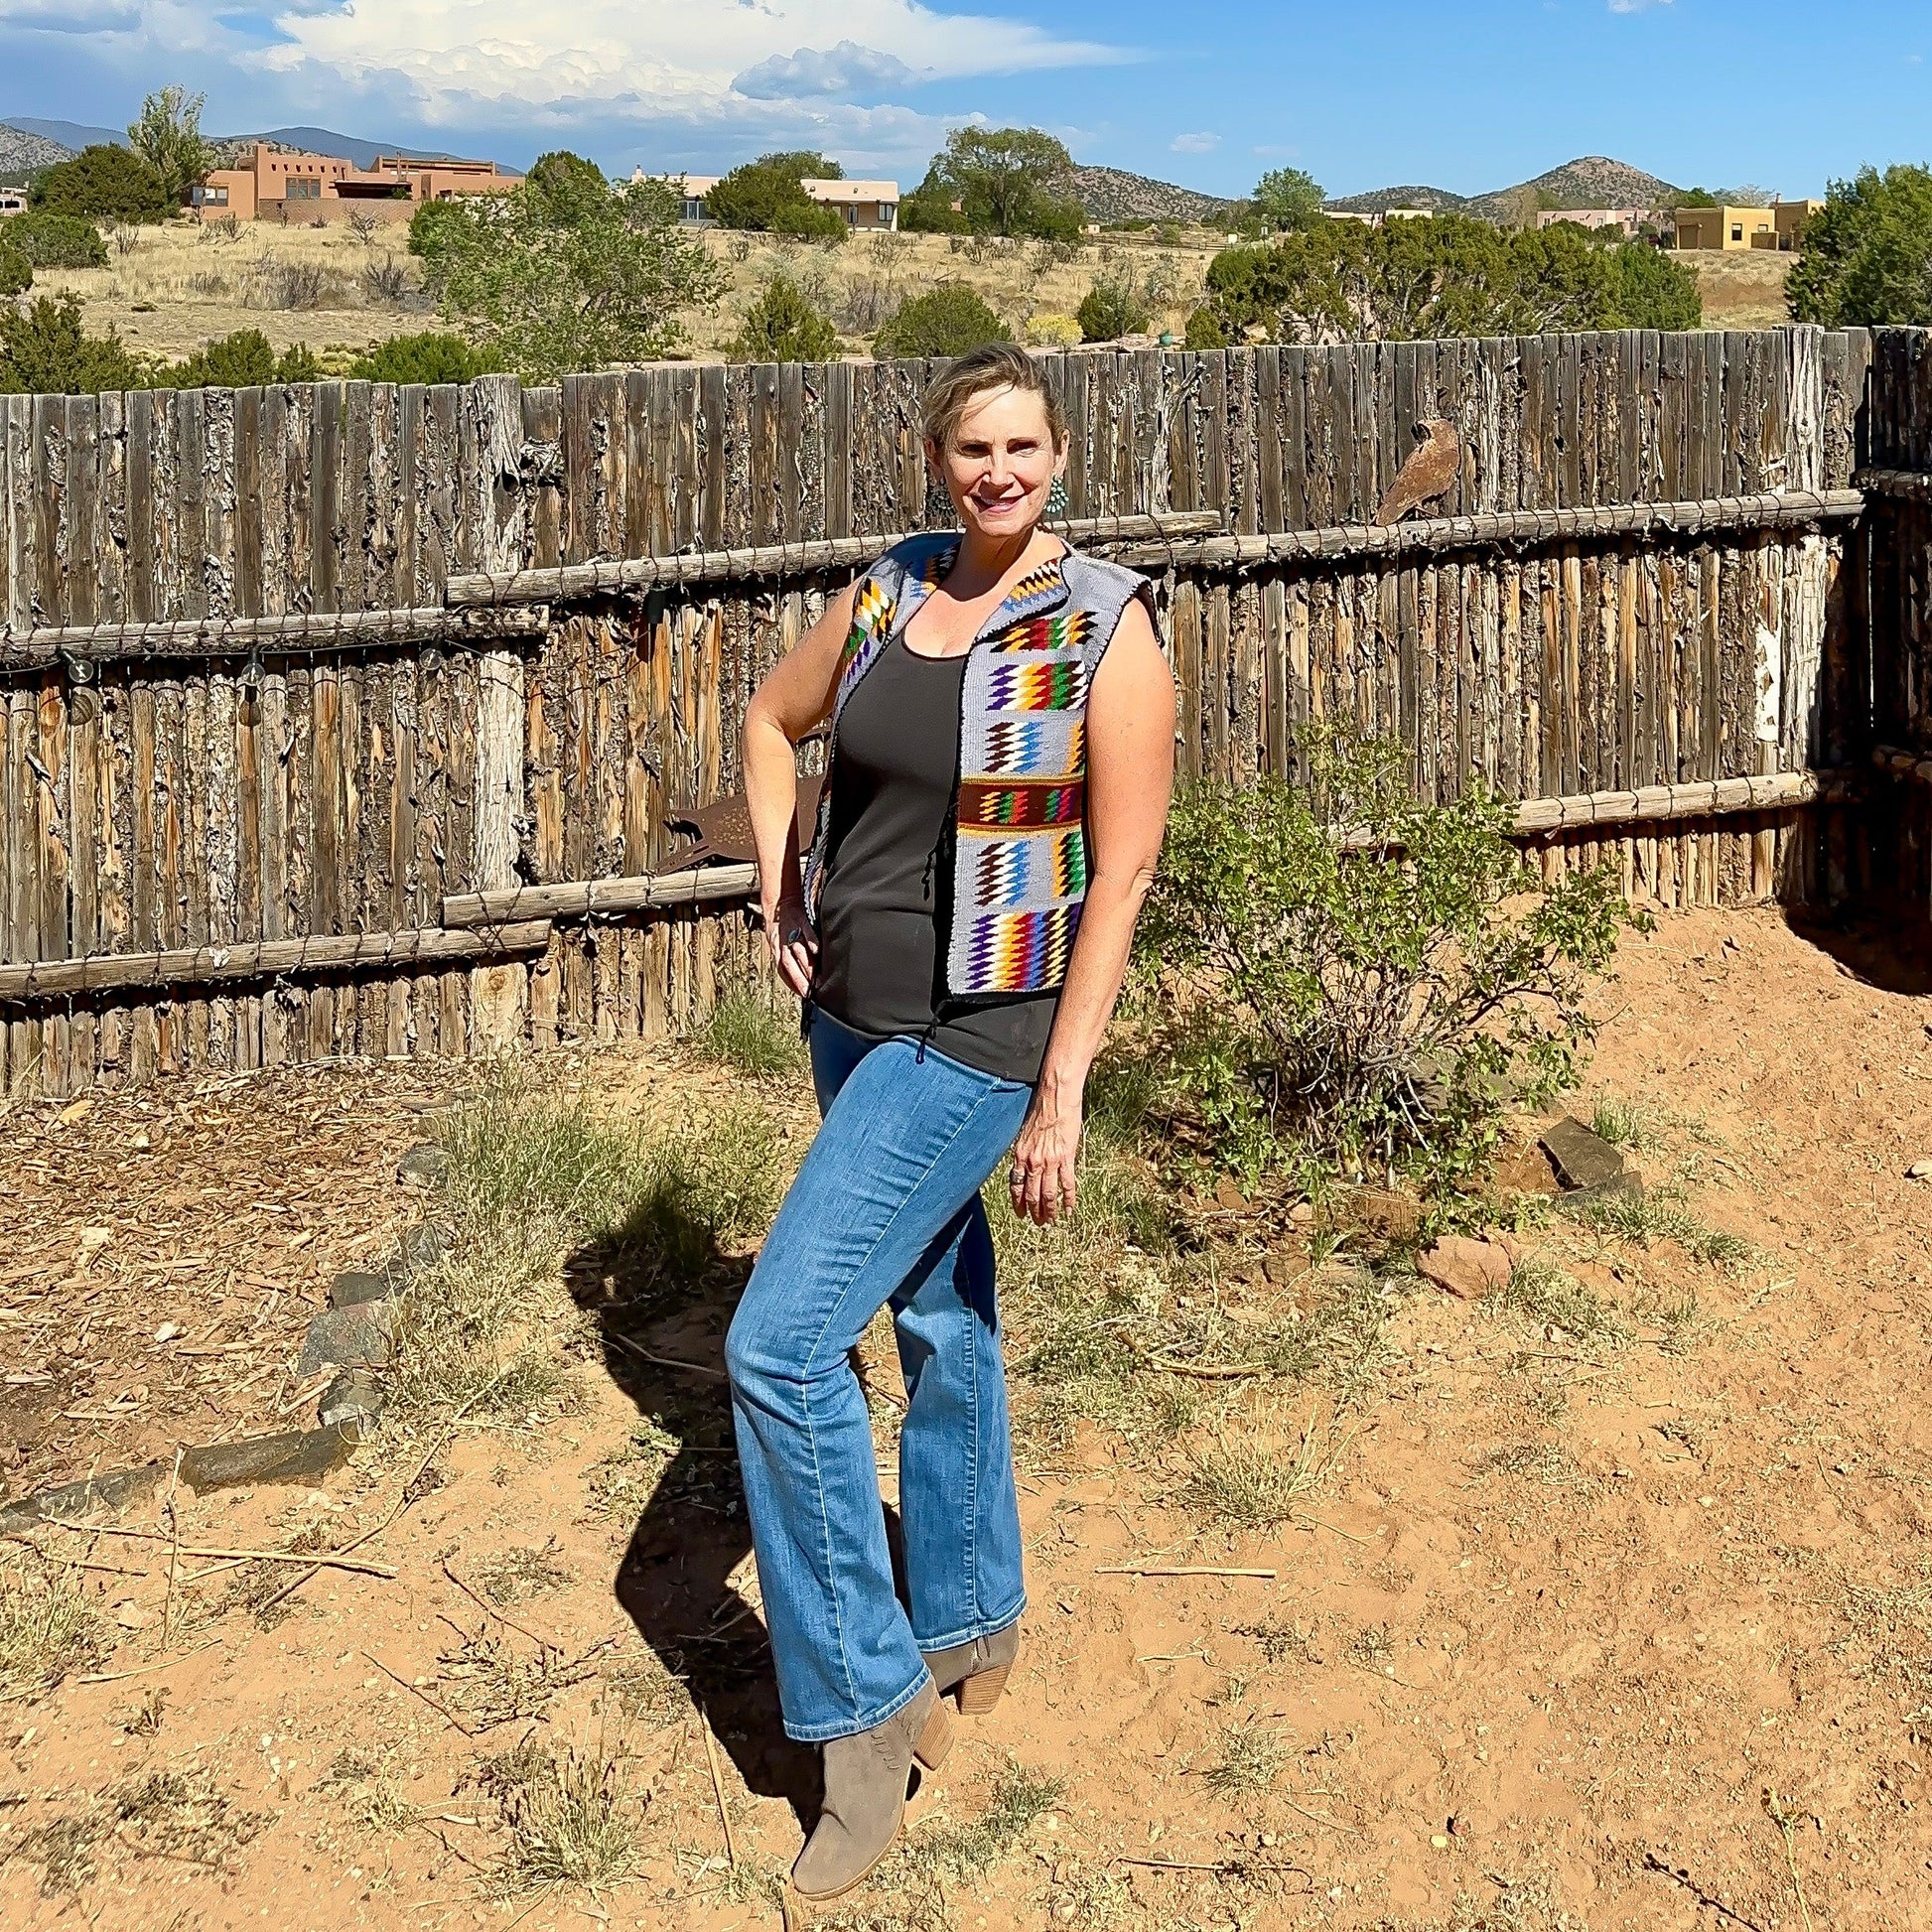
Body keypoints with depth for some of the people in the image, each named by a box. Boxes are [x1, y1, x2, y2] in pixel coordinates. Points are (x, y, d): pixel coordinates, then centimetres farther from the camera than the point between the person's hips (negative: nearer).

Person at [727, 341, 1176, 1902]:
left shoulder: (1107, 631, -12)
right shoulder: (890, 594, 4)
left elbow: (1123, 874, -13)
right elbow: (772, 722, 21)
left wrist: (1062, 1096, -15)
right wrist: (782, 896, 11)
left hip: (976, 1038, -6)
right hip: (852, 1014, 6)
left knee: (779, 1344, -13)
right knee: (940, 1322, 20)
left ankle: (870, 1700, 2)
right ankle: (972, 1624, 39)